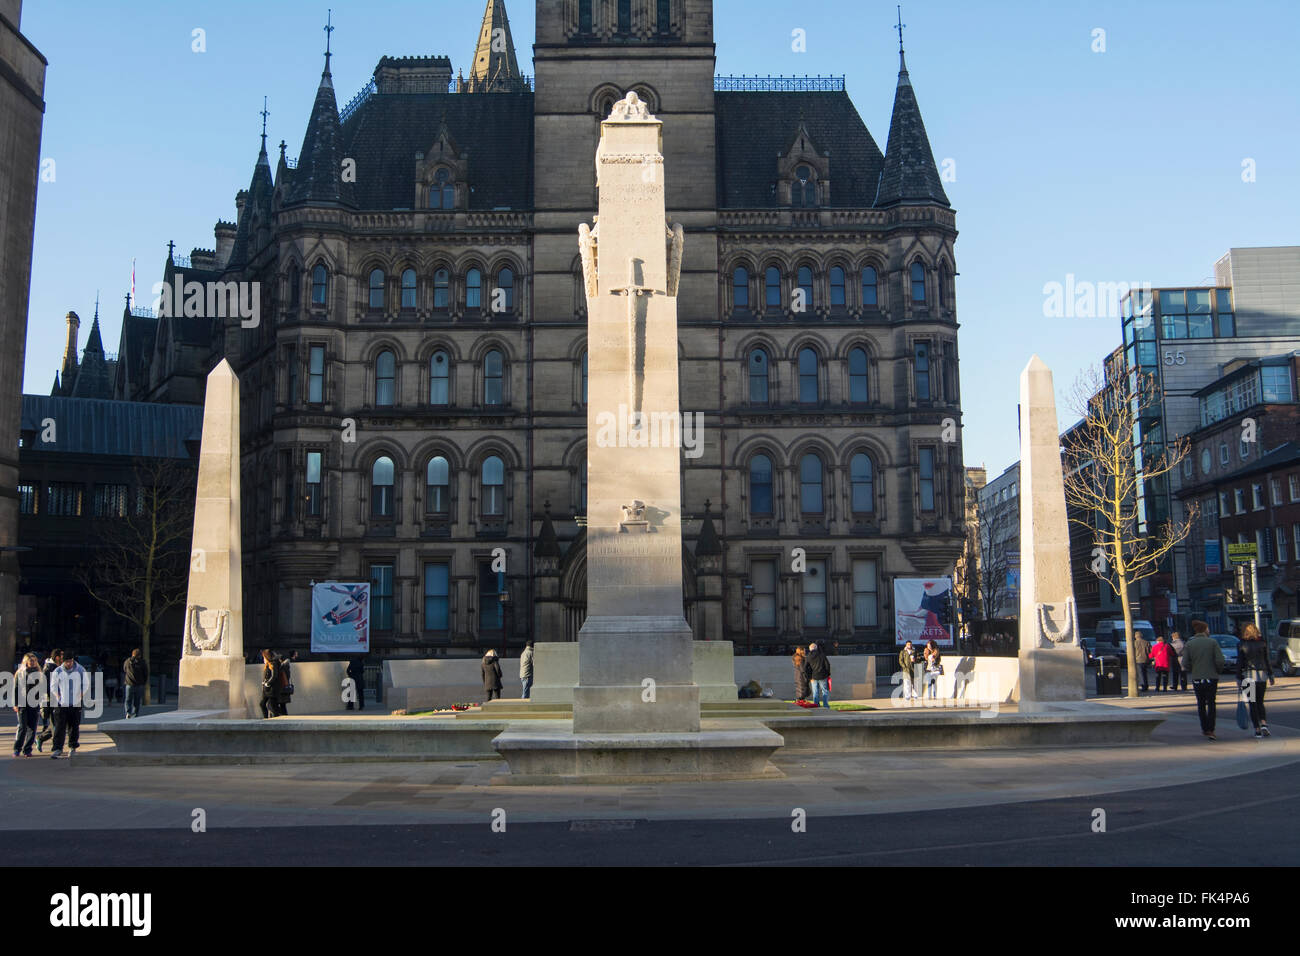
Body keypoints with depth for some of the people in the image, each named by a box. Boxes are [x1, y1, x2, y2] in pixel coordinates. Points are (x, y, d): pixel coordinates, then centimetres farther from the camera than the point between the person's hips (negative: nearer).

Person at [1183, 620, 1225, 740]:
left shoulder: (1189, 644, -1)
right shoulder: (1213, 642, -4)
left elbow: (1185, 663, -5)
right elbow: (1220, 660, -11)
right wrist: (1217, 671, 7)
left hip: (1196, 678, 1)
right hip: (1211, 677, -1)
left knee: (1201, 704, 14)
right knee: (1211, 703, 5)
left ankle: (1205, 728, 17)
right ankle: (1210, 730, -4)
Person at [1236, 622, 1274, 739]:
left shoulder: (1241, 645, -5)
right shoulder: (1262, 644, 1)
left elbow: (1239, 663, -5)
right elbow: (1267, 661, 4)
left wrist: (1239, 678, 0)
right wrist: (1271, 675, 12)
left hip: (1248, 676, -2)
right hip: (1262, 675, 2)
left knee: (1253, 704, 5)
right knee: (1260, 703, 16)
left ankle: (1257, 730, 2)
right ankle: (1264, 725, -3)